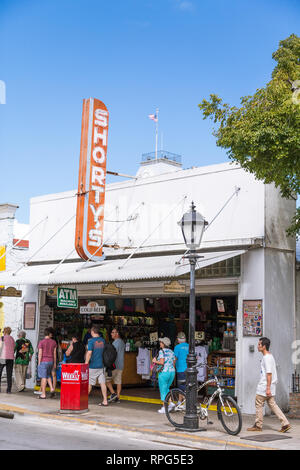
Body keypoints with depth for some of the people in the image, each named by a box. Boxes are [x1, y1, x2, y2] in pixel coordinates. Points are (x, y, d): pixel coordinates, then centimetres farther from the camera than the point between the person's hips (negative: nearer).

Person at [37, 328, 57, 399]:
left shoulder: (41, 342, -7)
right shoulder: (53, 342, 4)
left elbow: (40, 354, -9)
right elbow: (54, 353, 7)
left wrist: (39, 363, -4)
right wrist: (54, 363, 13)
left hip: (43, 361, -4)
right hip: (51, 361, 4)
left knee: (43, 377, -1)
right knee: (48, 376, 21)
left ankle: (43, 394, 1)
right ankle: (52, 388, 2)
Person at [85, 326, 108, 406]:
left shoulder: (91, 341, -11)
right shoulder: (103, 340, 6)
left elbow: (89, 353, -17)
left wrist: (86, 363, -12)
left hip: (93, 366, -5)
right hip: (101, 365, 5)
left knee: (89, 383, 6)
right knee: (102, 383, 3)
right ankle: (105, 401, 1)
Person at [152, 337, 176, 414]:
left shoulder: (161, 351, -10)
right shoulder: (171, 352, 11)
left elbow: (162, 362, -20)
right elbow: (174, 364, 12)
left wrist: (155, 361, -3)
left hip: (164, 372, -7)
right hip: (172, 372, 7)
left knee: (163, 390, 4)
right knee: (166, 388, 24)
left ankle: (164, 408, 6)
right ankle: (170, 403, 10)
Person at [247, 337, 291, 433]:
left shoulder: (267, 358, -17)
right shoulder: (270, 356, 15)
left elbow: (269, 374, -22)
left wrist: (268, 388, -23)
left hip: (264, 387, -9)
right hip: (268, 386, 10)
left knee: (259, 404, 2)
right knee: (272, 404, 9)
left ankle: (258, 425, 11)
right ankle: (285, 423, 4)